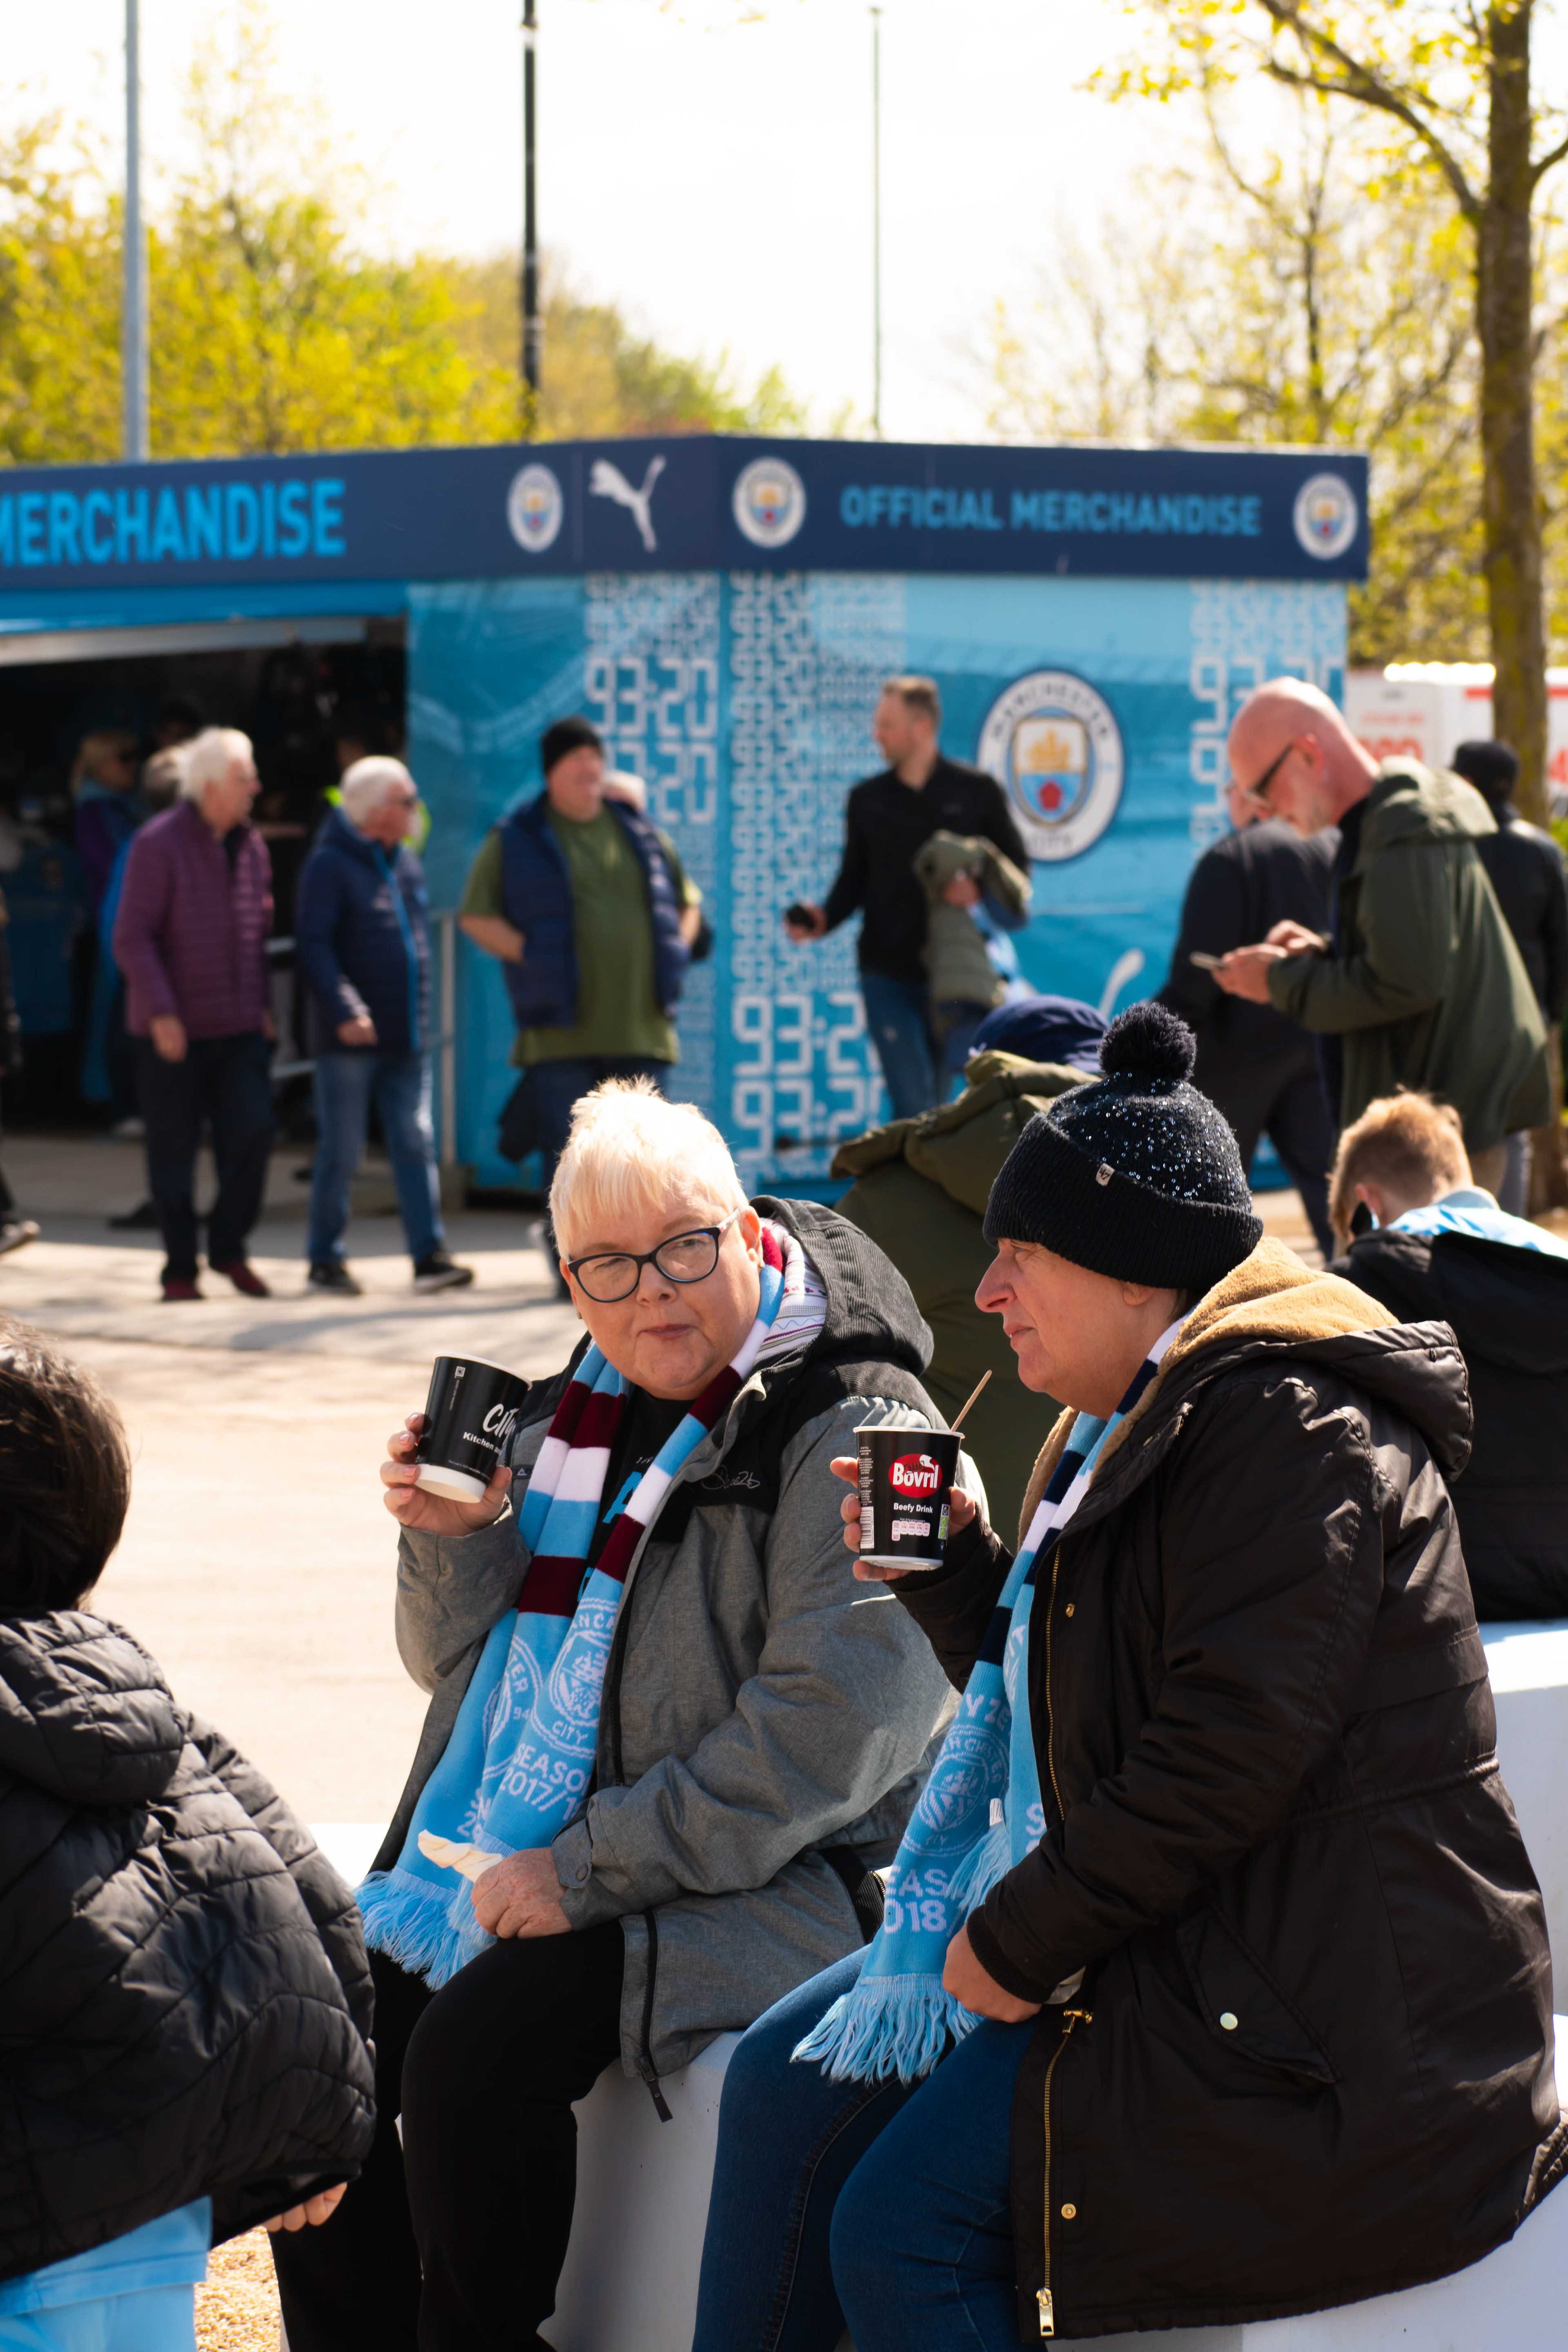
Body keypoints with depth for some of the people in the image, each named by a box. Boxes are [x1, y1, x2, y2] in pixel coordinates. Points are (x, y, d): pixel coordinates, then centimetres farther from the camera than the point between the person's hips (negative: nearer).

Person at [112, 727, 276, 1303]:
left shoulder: (250, 845, 9)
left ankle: (228, 1248, 10)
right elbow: (132, 937, -13)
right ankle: (180, 1267, 12)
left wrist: (262, 1005, 12)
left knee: (252, 1131, -8)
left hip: (239, 1027, 5)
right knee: (174, 1150, 2)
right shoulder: (159, 844, -10)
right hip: (173, 1029, -5)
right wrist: (161, 1013, -18)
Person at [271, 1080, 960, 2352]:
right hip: (504, 1863, 8)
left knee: (472, 2052, -28)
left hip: (744, 1886, -7)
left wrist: (586, 1871, -21)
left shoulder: (853, 1429, -11)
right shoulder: (583, 1408, 14)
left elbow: (823, 1737, -20)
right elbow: (465, 1662, 20)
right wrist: (455, 1541, -2)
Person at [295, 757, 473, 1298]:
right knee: (342, 1151, 0)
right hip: (350, 1039, -6)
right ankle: (324, 1259, 10)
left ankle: (429, 1256, -1)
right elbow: (313, 946, -15)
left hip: (406, 1039, 6)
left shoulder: (407, 863, 14)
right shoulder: (330, 866, -8)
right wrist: (344, 1010, -25)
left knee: (416, 1143, 1)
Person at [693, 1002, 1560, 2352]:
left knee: (903, 2224, -18)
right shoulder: (1134, 1429, 18)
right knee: (784, 2085, 5)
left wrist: (1019, 1938, -17)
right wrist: (949, 1568, 8)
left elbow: (1230, 1751, -25)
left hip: (1310, 2012, -11)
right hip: (1166, 1938, 11)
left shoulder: (1285, 1429, -16)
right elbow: (1053, 1712, 24)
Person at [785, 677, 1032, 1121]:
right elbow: (854, 880, 14)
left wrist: (980, 888, -13)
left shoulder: (976, 790, 4)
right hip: (887, 972, 1)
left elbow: (1016, 866, 8)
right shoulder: (867, 798, 11)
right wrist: (824, 919, -5)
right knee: (912, 1097, -9)